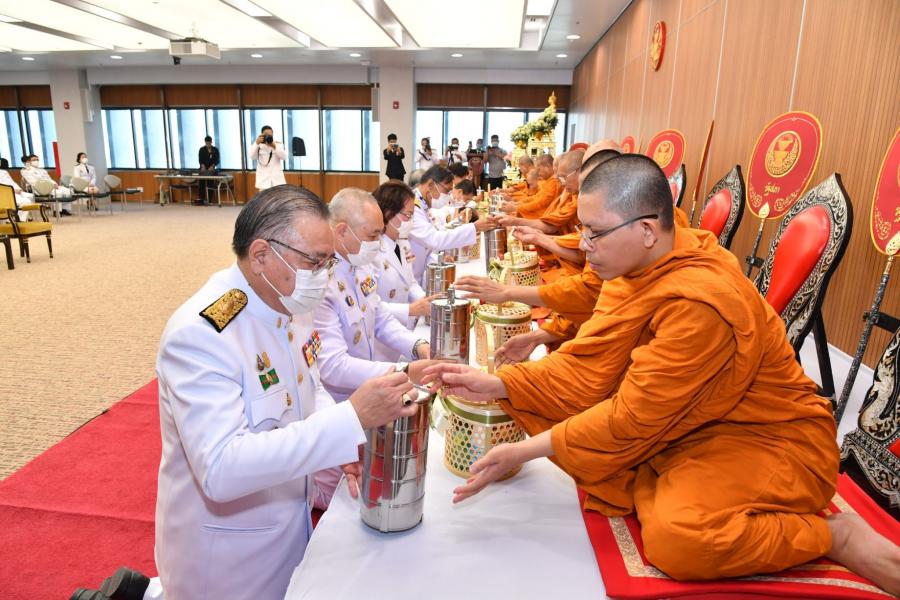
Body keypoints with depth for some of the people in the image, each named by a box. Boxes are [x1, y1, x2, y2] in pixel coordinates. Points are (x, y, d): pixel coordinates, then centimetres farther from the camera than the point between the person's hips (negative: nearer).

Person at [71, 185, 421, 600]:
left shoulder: (287, 303, -3)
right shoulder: (200, 334, -29)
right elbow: (221, 469, -36)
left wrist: (341, 445, -11)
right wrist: (350, 418, -39)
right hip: (228, 554, -7)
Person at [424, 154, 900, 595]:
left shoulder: (700, 302, -32)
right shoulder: (636, 265, -7)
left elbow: (633, 418, -27)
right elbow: (588, 368, -8)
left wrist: (527, 451, -24)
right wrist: (496, 385, -18)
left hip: (769, 441, -7)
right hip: (690, 426, 7)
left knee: (675, 537, -31)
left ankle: (837, 535, -6)